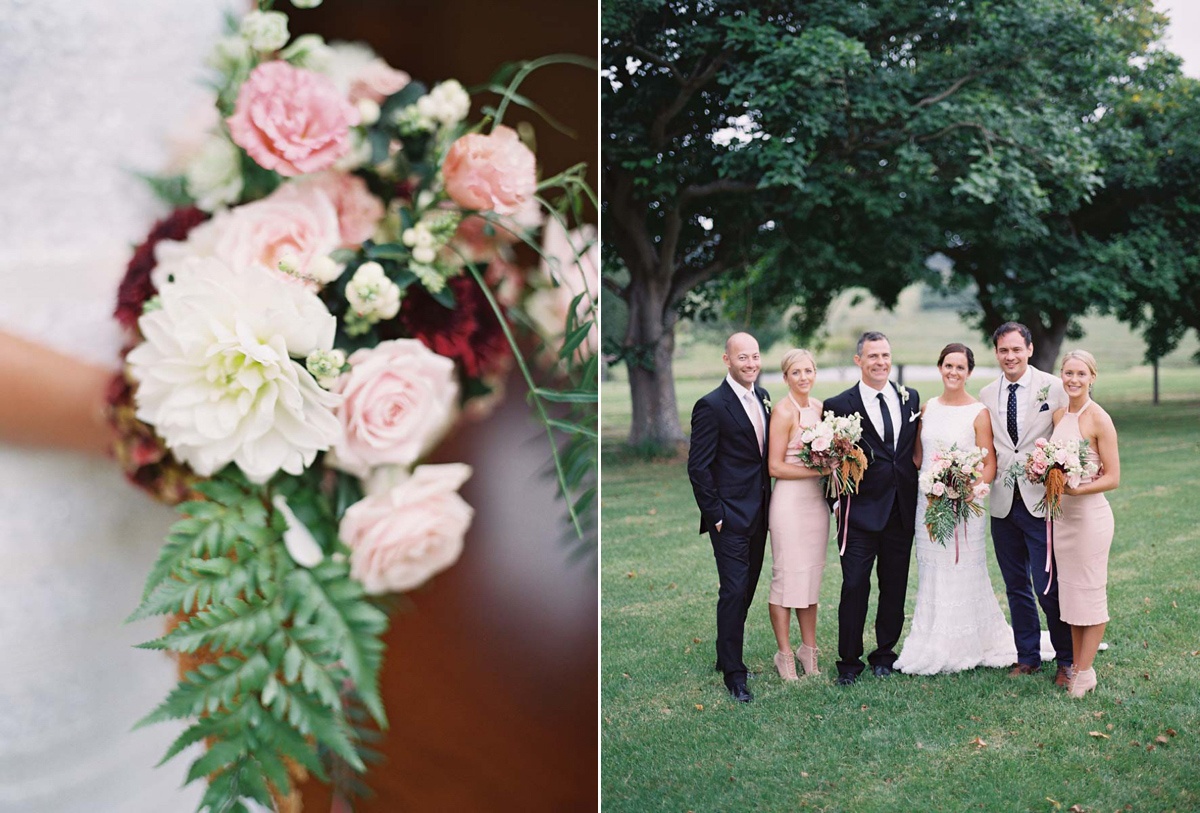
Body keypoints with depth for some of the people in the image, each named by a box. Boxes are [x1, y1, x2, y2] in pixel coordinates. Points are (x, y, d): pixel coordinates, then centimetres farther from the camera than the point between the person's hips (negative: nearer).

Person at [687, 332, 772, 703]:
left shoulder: (762, 397, 9)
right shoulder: (711, 405, -14)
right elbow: (698, 466, -13)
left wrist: (768, 501, 11)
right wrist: (715, 514, -14)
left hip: (758, 514, 7)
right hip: (730, 516, -7)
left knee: (747, 589, 15)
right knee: (734, 591, -4)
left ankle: (727, 655, 29)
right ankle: (734, 672, 7)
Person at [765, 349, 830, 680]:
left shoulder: (819, 407, 10)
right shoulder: (783, 412, -11)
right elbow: (775, 467, -14)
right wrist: (818, 470, -17)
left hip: (816, 499, 7)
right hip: (789, 500, -7)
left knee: (812, 575, 11)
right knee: (787, 575, -2)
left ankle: (809, 649, 20)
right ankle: (785, 654, 8)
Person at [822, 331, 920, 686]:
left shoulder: (910, 398, 8)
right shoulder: (839, 405, -5)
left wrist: (915, 491, 7)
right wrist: (837, 500, -9)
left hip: (902, 510, 4)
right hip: (861, 511, -4)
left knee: (895, 587, 12)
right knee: (855, 587, -3)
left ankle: (884, 654, 26)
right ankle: (849, 661, 9)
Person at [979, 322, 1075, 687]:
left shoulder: (1054, 387, -3)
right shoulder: (986, 395, 8)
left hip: (1041, 502, -4)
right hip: (1003, 503, 4)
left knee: (1049, 587, -4)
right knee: (1016, 587, 13)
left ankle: (1067, 661, 12)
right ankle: (1028, 657, 25)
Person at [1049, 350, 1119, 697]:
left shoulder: (1099, 419, -12)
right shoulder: (1059, 414, 8)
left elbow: (1113, 478, -12)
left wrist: (1077, 489, -24)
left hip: (1090, 512, -7)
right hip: (1061, 512, 7)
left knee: (1090, 592, 1)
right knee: (1069, 591, 11)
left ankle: (1085, 672, 10)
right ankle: (1075, 665, 21)